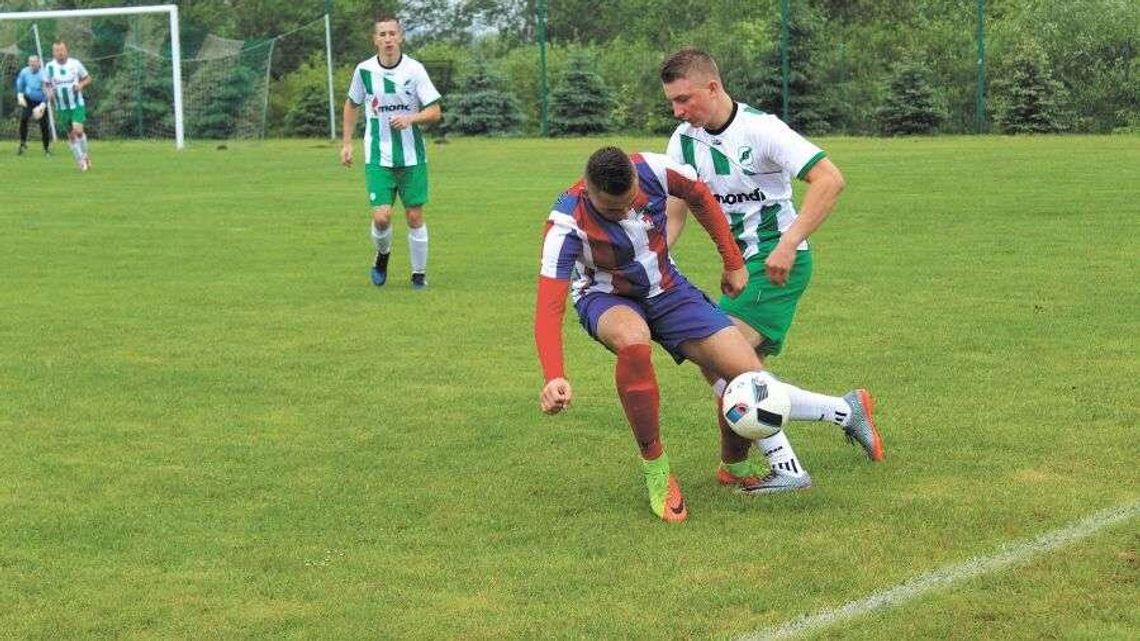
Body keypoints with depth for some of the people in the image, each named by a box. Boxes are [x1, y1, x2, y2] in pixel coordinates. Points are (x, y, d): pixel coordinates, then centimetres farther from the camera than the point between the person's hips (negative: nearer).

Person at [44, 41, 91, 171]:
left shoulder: (75, 64, -5)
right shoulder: (49, 67, -2)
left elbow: (88, 78, 6)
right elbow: (47, 85, 10)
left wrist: (81, 85, -15)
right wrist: (49, 92, -12)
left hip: (77, 104, -2)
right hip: (61, 107, 2)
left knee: (78, 130, -18)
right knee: (71, 135, 6)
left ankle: (85, 155, 4)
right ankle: (80, 160, 20)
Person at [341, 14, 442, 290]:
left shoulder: (414, 70, -6)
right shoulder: (364, 70, -2)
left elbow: (435, 112, -4)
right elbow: (351, 105, 15)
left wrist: (410, 118, -23)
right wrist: (346, 143, 10)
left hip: (412, 156, 0)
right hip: (378, 158, 0)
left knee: (415, 216, 2)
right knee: (381, 217, -10)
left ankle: (419, 273, 18)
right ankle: (382, 255, 22)